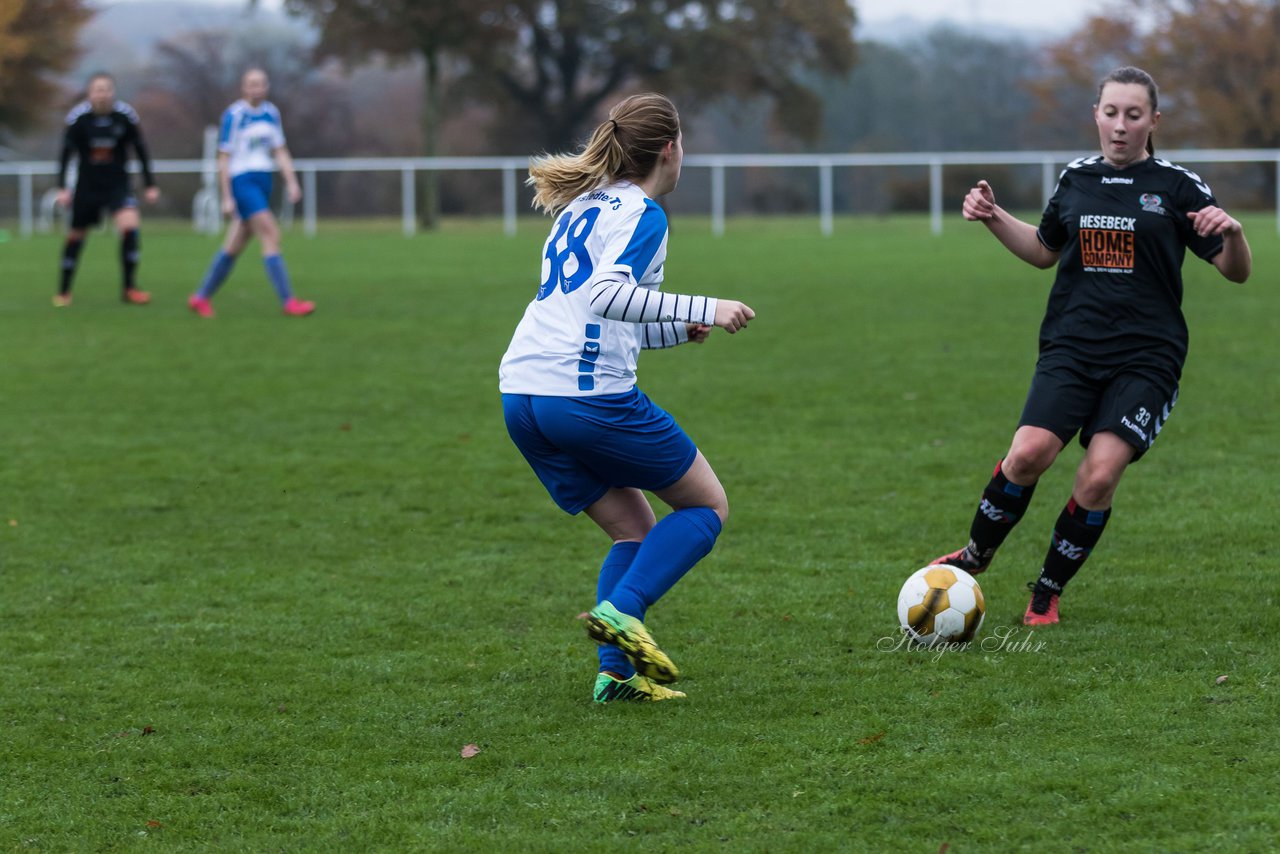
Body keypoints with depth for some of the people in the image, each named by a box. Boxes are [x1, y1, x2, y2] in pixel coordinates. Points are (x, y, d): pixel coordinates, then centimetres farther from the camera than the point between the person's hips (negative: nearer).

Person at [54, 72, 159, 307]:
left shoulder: (125, 115, -10)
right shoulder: (78, 116, -12)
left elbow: (141, 151, 1)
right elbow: (66, 153, -5)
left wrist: (150, 185, 3)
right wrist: (62, 188, -11)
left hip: (118, 184, 0)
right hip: (87, 186, 0)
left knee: (130, 226, -21)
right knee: (76, 235, 7)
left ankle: (129, 288, -12)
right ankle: (63, 291, 25)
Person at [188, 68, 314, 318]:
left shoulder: (271, 113, 10)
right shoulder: (234, 115, -10)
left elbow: (280, 152, 17)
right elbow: (224, 158, -9)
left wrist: (291, 182, 6)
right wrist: (227, 198, -11)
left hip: (263, 182, 7)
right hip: (242, 181, -7)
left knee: (234, 247, 10)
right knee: (271, 236, -16)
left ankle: (201, 297, 21)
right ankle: (288, 302, -17)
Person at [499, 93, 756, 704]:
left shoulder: (581, 207, 22)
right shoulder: (641, 213, -4)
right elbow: (608, 294, -21)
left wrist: (676, 331, 35)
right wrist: (703, 310, -21)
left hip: (522, 397, 8)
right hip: (588, 395, -8)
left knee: (632, 530, 17)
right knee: (707, 505, 8)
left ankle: (615, 673, 2)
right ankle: (621, 611, -12)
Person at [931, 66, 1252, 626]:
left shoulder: (1178, 187, 1)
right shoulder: (1075, 180, 12)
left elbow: (1236, 271, 1)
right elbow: (1044, 251, 29)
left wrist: (1232, 233, -20)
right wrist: (993, 218, 15)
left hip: (1146, 359, -2)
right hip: (1071, 349, 2)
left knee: (1099, 478, -16)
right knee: (1027, 454, -19)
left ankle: (1046, 595, 4)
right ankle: (974, 558, 6)